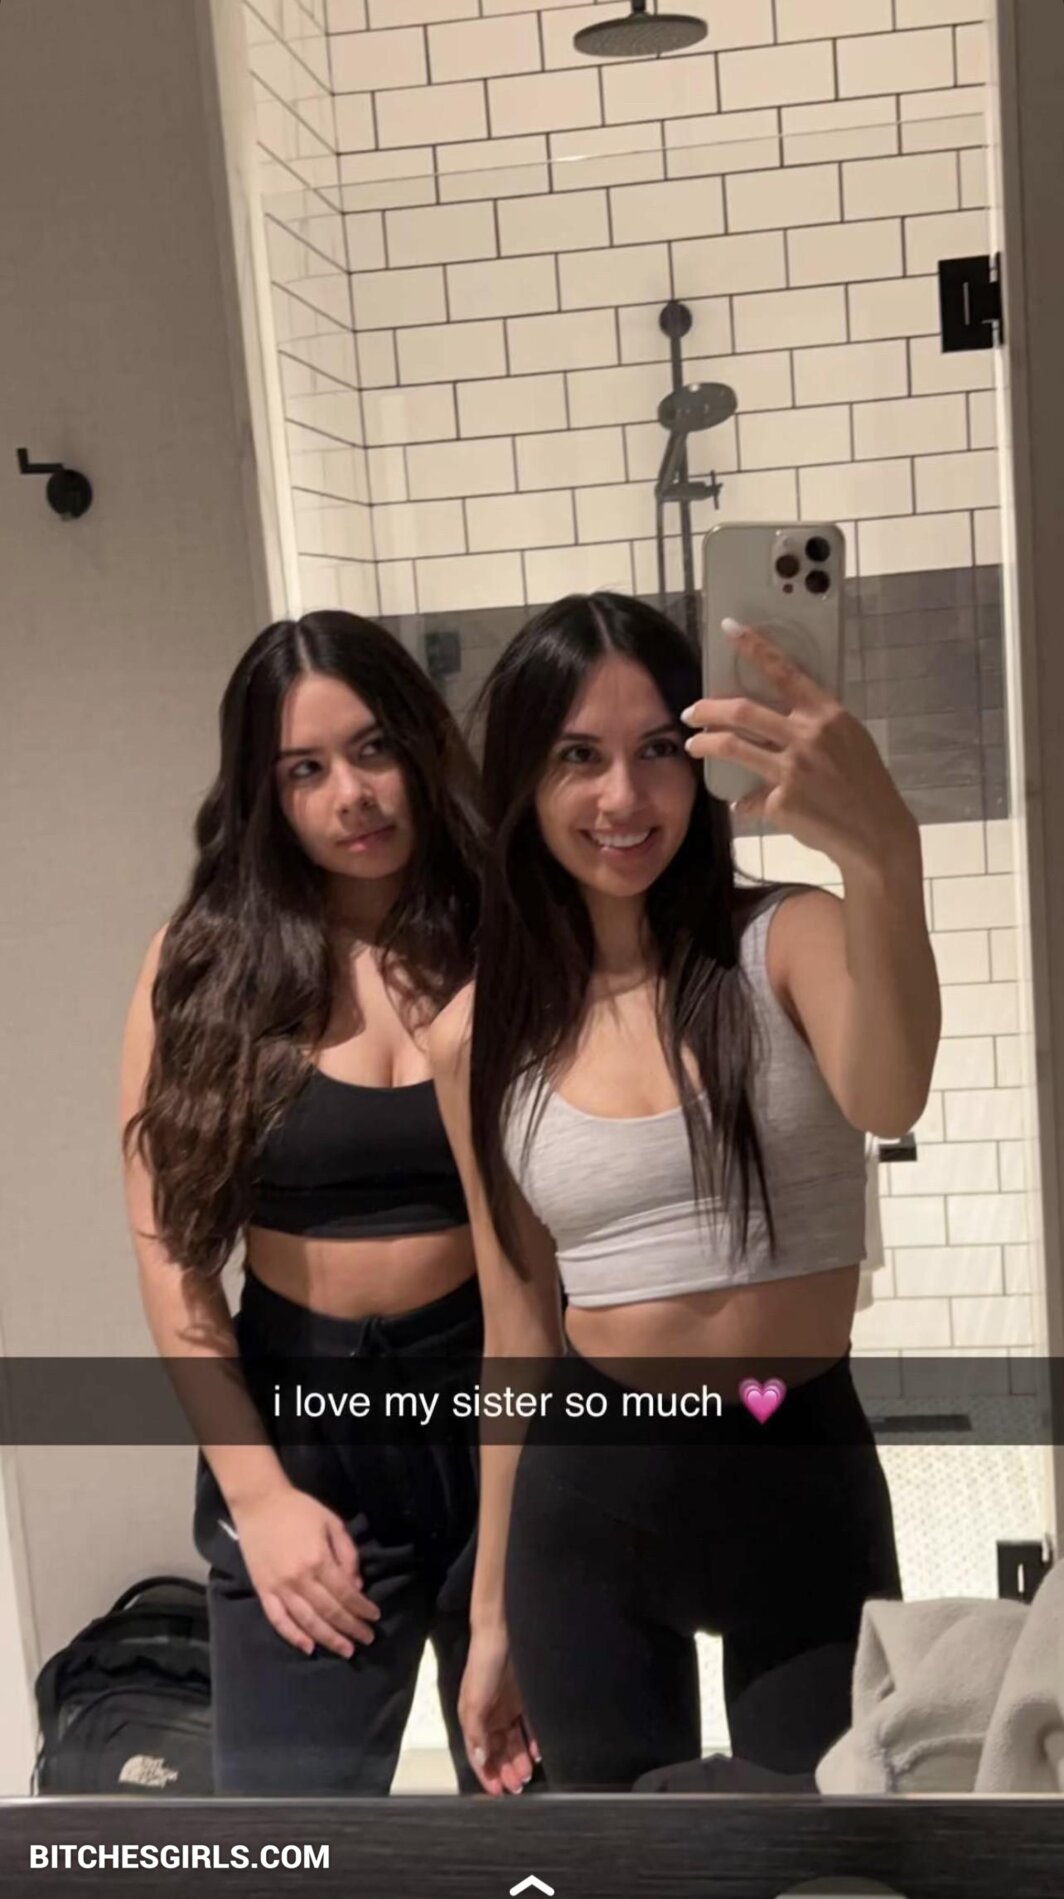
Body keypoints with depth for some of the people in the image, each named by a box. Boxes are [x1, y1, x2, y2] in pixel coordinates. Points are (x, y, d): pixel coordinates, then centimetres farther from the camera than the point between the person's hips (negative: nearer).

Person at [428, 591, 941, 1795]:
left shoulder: (788, 943, -8)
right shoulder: (480, 1039, 0)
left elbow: (887, 1101, -31)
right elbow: (516, 1327, 6)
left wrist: (883, 864, -51)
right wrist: (492, 1611, 11)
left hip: (801, 1484, -2)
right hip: (587, 1500, 3)